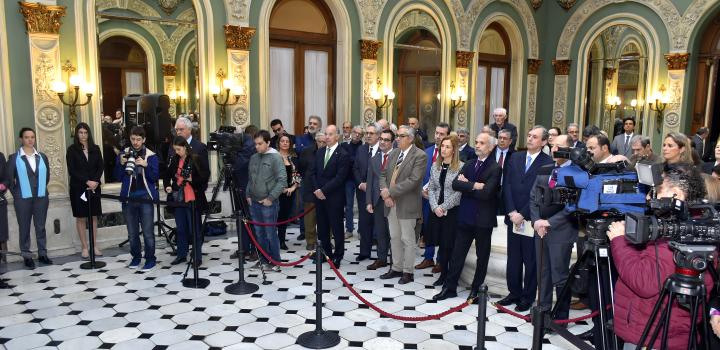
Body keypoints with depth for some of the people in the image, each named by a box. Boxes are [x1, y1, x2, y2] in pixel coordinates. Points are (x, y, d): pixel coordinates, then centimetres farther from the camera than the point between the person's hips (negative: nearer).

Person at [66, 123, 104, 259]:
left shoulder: (95, 149, 7)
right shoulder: (72, 150, -1)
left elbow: (101, 166, 4)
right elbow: (72, 170, -8)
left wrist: (95, 181, -12)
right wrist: (87, 181, -16)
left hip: (94, 187, 3)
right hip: (78, 188, -3)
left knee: (94, 216, 5)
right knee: (81, 218, 2)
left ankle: (94, 246, 13)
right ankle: (84, 247, 9)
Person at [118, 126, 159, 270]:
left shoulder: (151, 156, -1)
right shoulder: (124, 154, 6)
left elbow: (155, 177, -5)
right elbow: (119, 177, 6)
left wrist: (145, 165, -19)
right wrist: (122, 164, -11)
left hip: (145, 197, -3)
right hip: (128, 197, 3)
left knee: (148, 232, -3)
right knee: (132, 232, 12)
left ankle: (150, 259, 9)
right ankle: (135, 257, 27)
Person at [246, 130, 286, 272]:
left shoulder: (275, 157, -9)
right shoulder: (253, 158, 11)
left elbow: (282, 180, -14)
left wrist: (270, 198, -15)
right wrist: (248, 195, 11)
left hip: (268, 203, -6)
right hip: (254, 202, 6)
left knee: (271, 234, -1)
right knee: (259, 233, 13)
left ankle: (275, 263, 10)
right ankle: (263, 260, 24)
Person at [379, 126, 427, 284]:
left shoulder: (420, 156, -11)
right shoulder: (394, 153, 12)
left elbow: (413, 180, -20)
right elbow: (383, 174, 11)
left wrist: (390, 192, -19)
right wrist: (384, 191, -8)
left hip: (407, 205, -7)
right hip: (391, 203, 7)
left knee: (407, 240, 3)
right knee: (394, 238, 15)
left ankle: (408, 272, 16)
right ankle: (396, 268, 28)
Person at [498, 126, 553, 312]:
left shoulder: (547, 163, -8)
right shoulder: (514, 158, 8)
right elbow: (507, 186, 3)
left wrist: (522, 214, -13)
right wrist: (512, 212, -6)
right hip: (513, 217, 5)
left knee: (531, 260, 7)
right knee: (513, 258, 12)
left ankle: (528, 297, 19)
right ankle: (514, 292, 26)